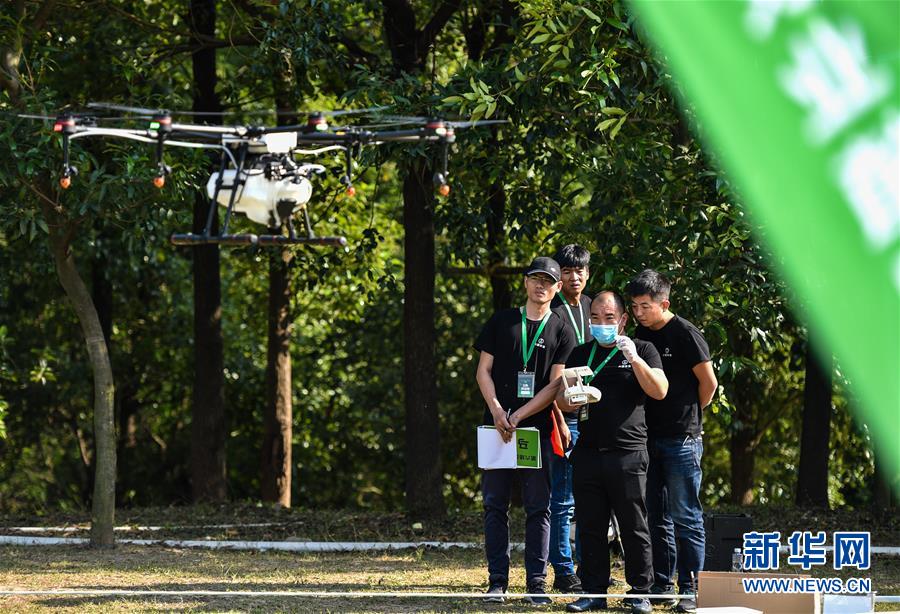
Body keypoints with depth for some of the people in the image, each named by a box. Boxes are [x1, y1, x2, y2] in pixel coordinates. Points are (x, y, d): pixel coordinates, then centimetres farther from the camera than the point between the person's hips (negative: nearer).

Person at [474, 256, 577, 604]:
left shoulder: (561, 331, 5)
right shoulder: (501, 322, 11)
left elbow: (556, 384, -2)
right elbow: (484, 370, 8)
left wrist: (519, 416, -12)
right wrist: (496, 410, -8)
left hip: (538, 428, -1)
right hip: (497, 426, 1)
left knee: (539, 507, -1)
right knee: (495, 505, 2)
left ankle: (536, 582, 1)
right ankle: (497, 581, 5)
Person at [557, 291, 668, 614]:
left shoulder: (641, 350, 4)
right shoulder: (580, 354, 17)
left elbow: (659, 390, -9)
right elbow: (561, 398, 18)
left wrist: (634, 358, -20)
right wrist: (569, 401, -6)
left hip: (628, 451, -4)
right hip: (588, 451, 4)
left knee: (634, 527, -1)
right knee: (590, 527, 5)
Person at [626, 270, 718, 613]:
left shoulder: (684, 334, -10)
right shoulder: (641, 335, 10)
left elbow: (708, 382, -6)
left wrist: (689, 415, 5)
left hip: (681, 440, -7)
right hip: (648, 439, 7)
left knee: (685, 517, -5)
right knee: (655, 516, 11)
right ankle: (661, 584, 19)